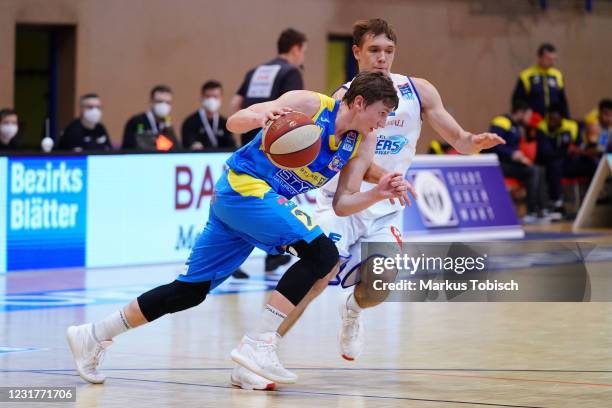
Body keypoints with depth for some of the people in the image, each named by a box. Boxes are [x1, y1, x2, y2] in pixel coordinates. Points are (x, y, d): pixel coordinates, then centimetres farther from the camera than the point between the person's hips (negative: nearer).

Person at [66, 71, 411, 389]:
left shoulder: (362, 145, 6)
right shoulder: (309, 105, -14)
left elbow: (342, 204, 5)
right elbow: (234, 122, -13)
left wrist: (377, 194, -13)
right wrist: (260, 117, -36)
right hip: (244, 186, -8)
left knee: (190, 291, 11)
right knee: (322, 253, -19)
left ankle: (94, 336, 20)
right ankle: (259, 345, -20)